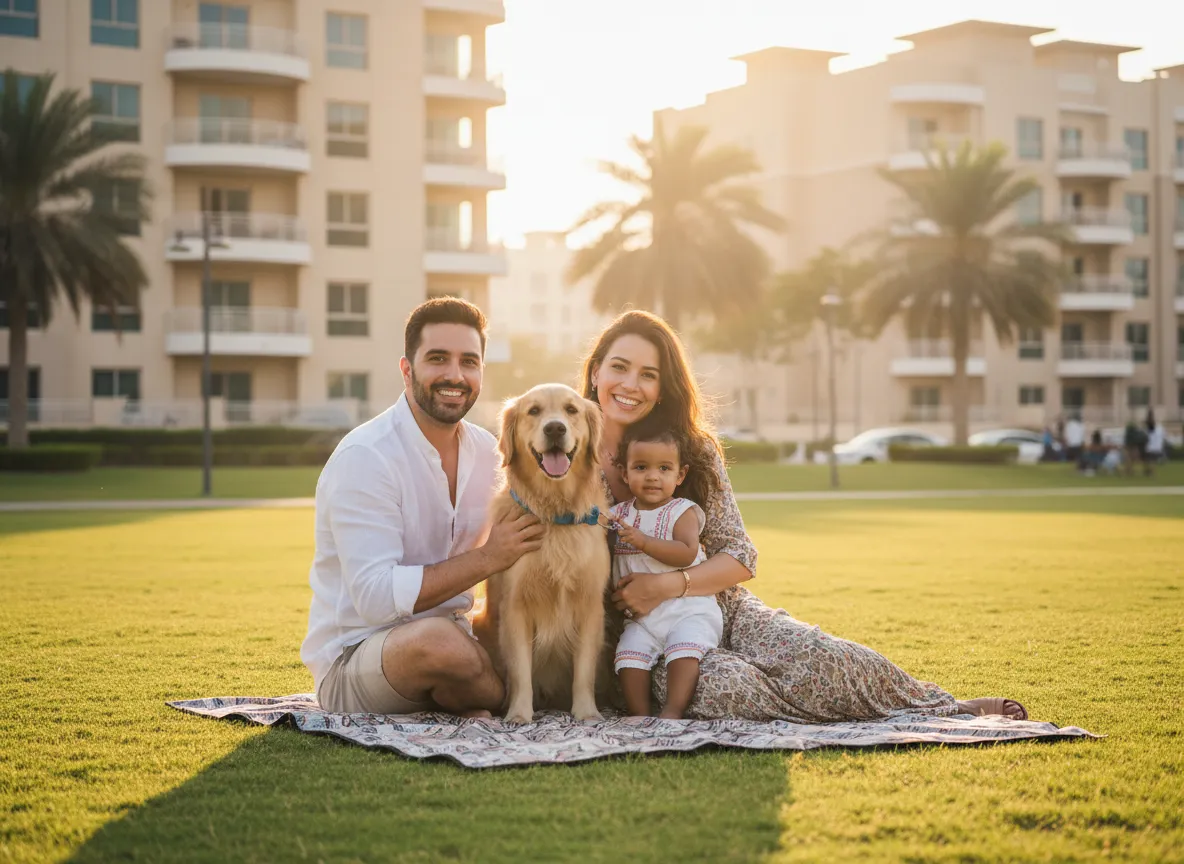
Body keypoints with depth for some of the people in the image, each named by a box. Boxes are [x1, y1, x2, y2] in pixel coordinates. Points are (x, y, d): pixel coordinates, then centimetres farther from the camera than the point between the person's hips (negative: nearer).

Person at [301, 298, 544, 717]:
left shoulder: (486, 452, 7)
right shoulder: (363, 458, -16)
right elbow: (376, 598, -24)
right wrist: (486, 559, -22)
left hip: (455, 632, 7)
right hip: (352, 660, -7)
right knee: (439, 638, -38)